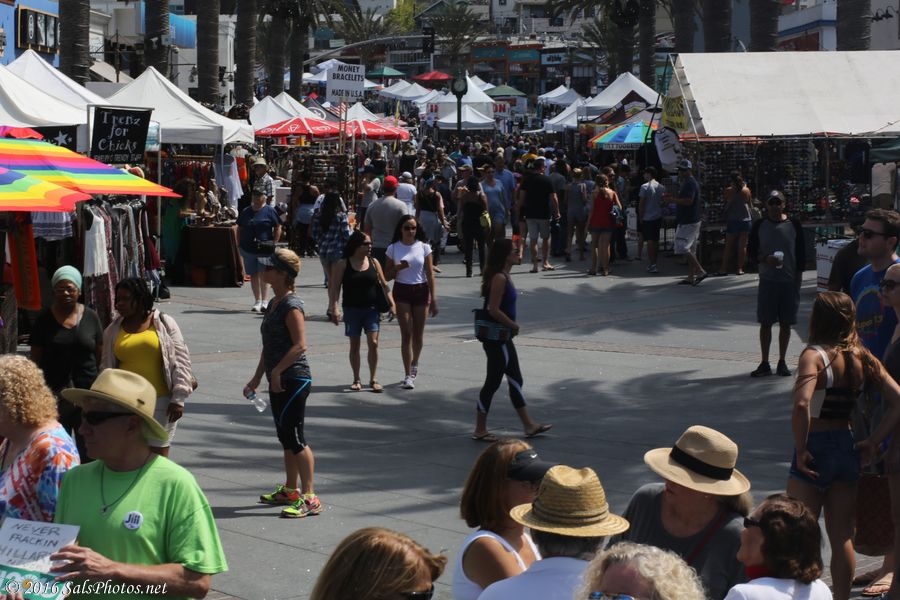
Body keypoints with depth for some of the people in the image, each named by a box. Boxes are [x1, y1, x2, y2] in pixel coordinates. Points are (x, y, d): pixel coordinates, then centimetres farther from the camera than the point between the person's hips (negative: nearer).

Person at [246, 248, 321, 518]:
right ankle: (290, 491, 28)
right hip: (278, 381, 10)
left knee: (293, 437, -9)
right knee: (286, 436, 17)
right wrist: (257, 378, 20)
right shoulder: (274, 304, 14)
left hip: (294, 379, -10)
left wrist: (277, 370, -21)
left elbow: (300, 345, -22)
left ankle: (309, 498, -6)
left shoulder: (291, 306, -15)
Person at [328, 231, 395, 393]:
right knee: (354, 345, 6)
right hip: (352, 309, -1)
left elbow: (384, 284, 8)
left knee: (373, 343, -7)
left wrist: (392, 303, 0)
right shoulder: (343, 265, -4)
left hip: (371, 308, 1)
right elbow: (334, 288, -6)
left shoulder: (373, 262, 4)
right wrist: (334, 308, -16)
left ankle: (373, 379, 0)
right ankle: (356, 380, 16)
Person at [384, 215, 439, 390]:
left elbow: (430, 274, 1)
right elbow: (387, 276, 4)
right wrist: (398, 267, -16)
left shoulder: (424, 247, 0)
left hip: (421, 291, 1)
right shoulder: (393, 248, 0)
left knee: (418, 334, 10)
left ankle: (414, 364, 36)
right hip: (401, 291, -1)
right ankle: (408, 375, -7)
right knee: (406, 334, -7)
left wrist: (433, 299, -3)